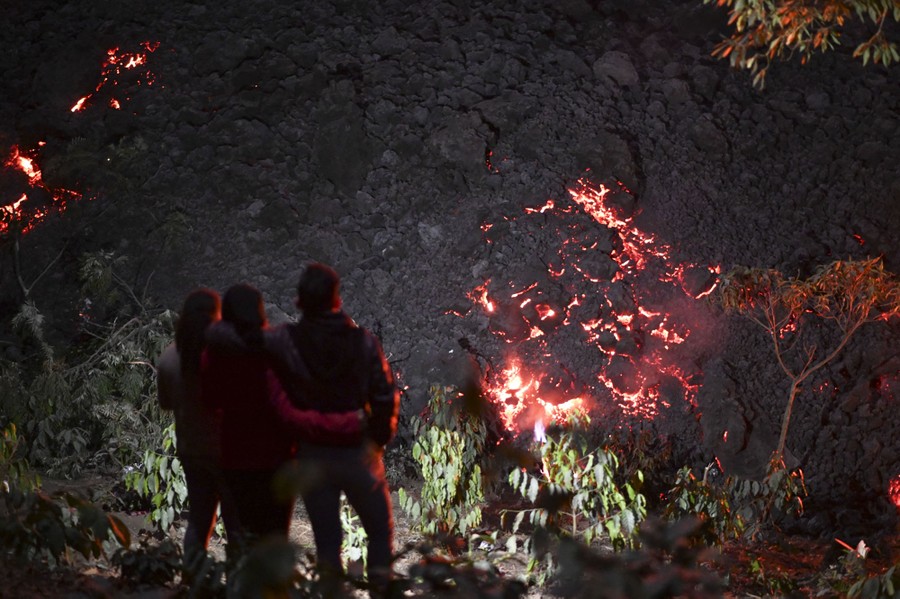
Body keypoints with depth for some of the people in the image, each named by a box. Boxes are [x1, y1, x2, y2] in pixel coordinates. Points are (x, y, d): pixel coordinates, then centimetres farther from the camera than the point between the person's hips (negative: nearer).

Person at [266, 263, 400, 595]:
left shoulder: (285, 341, -15)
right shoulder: (364, 342, -13)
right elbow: (386, 398, -11)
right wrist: (379, 438, 5)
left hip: (310, 455, 1)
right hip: (358, 453, -1)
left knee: (326, 536, 14)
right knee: (380, 529, 18)